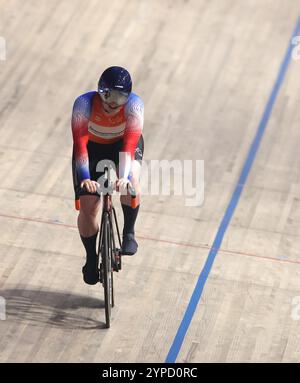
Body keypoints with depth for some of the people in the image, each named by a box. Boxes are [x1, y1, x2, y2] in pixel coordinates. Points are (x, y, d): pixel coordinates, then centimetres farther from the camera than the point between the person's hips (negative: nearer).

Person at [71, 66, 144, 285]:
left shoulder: (134, 104, -33)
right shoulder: (85, 103, -33)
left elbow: (130, 143, -41)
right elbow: (80, 142, -39)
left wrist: (124, 177, -55)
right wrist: (85, 178, -52)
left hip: (124, 143, 0)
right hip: (92, 146, 0)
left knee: (131, 180, -33)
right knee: (87, 207, -7)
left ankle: (129, 233, -11)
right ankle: (91, 258, 16)